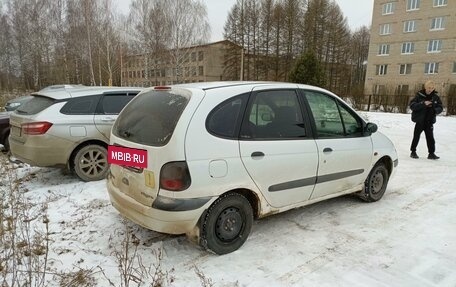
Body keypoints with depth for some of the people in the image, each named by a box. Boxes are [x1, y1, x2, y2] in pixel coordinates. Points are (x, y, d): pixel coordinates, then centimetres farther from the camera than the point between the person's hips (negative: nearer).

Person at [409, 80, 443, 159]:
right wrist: (423, 104, -26)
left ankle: (431, 153, 10)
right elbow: (412, 105, -13)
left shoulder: (435, 97, 5)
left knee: (430, 137, 3)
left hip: (429, 121, 3)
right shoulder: (419, 95, -5)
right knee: (416, 136, 5)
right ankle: (413, 152, 18)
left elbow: (440, 107, 9)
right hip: (419, 120, -2)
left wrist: (435, 110, -14)